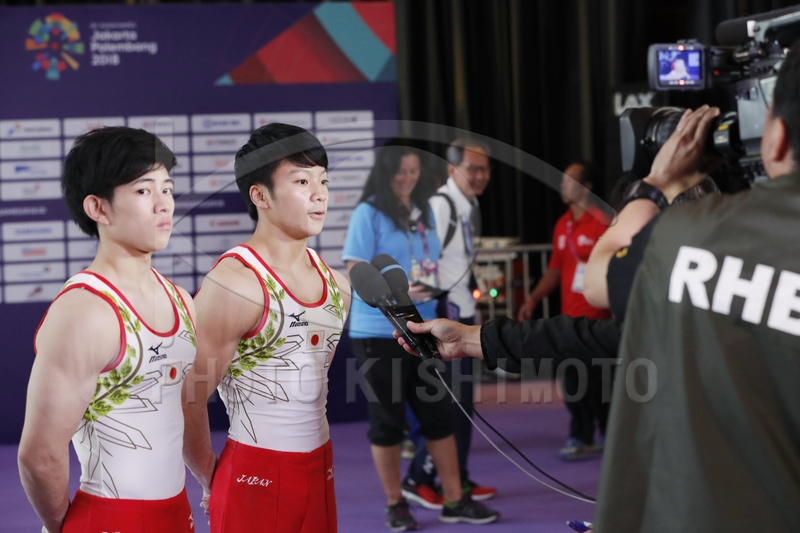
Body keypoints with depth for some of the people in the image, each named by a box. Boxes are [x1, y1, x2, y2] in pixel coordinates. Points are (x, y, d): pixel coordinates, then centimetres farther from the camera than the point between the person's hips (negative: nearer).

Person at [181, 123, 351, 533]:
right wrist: (211, 482, -3)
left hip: (320, 471, 7)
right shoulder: (234, 283, -14)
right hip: (256, 477, -6)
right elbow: (188, 401, -13)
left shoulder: (335, 282, 8)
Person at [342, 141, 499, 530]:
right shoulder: (369, 213, -9)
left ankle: (454, 500, 17)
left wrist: (436, 287, 0)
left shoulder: (425, 211, 9)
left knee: (439, 414, 8)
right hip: (379, 332, -5)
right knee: (388, 419, 4)